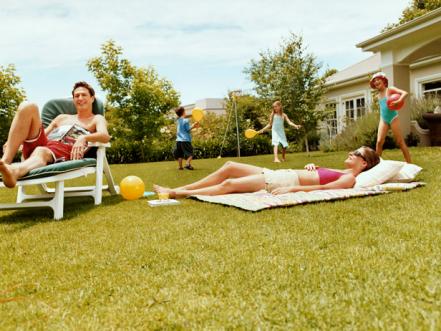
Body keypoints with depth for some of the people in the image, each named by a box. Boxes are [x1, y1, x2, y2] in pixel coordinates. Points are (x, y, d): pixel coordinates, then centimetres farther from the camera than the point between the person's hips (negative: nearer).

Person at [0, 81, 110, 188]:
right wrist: (15, 141, 8)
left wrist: (83, 138, -26)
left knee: (41, 151, -39)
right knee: (28, 107, -17)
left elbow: (105, 136, -4)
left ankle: (14, 171, -74)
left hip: (64, 150, -4)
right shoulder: (62, 117, 36)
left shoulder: (97, 119, 20)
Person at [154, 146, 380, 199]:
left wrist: (291, 189, -25)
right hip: (280, 175, 9)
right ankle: (179, 189, 1)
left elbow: (321, 187, -17)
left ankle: (178, 194, -8)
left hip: (287, 182, -9)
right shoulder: (340, 172, 23)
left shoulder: (349, 178, -3)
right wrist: (312, 166, 12)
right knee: (229, 167, -1)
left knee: (229, 184, -17)